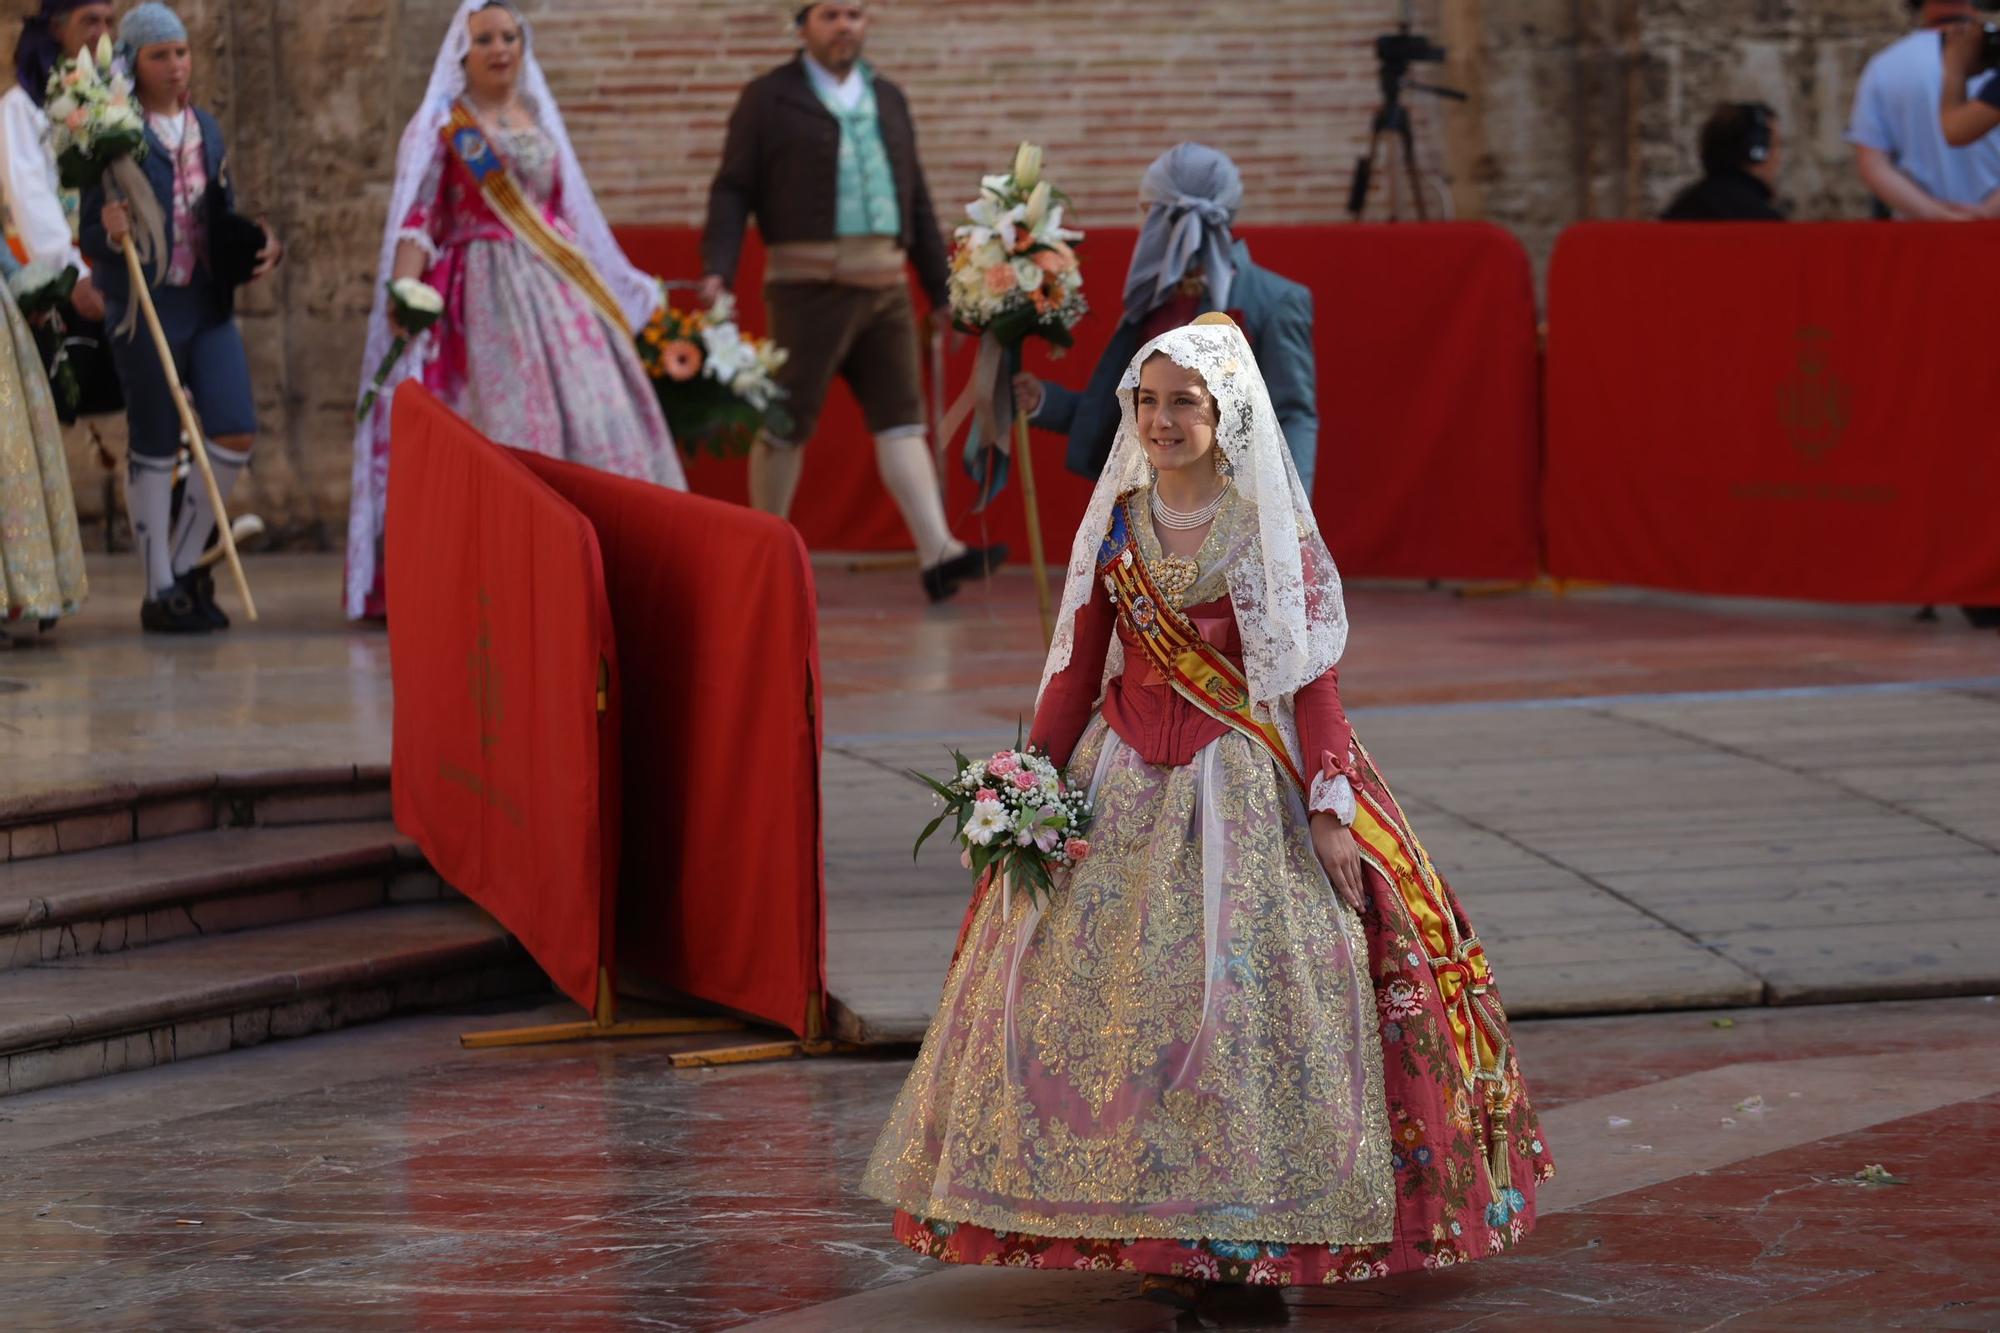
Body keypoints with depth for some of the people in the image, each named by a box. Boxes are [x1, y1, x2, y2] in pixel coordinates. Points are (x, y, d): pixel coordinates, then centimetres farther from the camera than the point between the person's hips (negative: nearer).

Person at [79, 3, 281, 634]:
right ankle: (160, 592, 9)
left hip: (209, 304, 6)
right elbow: (90, 236, -7)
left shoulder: (205, 130, 12)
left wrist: (260, 248, 1)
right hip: (146, 306, -6)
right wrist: (108, 232, -29)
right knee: (155, 449, 0)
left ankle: (187, 563, 15)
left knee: (236, 435, -3)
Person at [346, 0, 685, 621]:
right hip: (486, 291, -5)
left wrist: (621, 289, 25)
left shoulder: (540, 121, 18)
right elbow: (417, 218, -6)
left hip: (558, 289, 5)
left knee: (588, 418, -4)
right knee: (503, 422, -13)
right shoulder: (440, 126, 3)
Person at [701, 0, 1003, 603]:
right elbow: (733, 191, -2)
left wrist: (941, 289, 20)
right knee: (788, 422, -1)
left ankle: (938, 555, -10)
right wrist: (719, 269, -15)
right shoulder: (768, 100, 1)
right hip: (809, 283, -5)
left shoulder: (888, 99, 18)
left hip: (885, 286, 5)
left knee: (901, 417, -2)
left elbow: (917, 201, 21)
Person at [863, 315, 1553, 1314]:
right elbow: (1078, 666, 11)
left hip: (1247, 783, -4)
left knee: (1245, 993, -9)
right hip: (1124, 783, 4)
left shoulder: (1270, 528, -5)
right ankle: (1163, 1236, 8)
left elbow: (1312, 679, -7)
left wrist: (1330, 809, -13)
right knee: (1112, 997, -1)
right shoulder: (1117, 521, 7)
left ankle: (1259, 1238, -2)